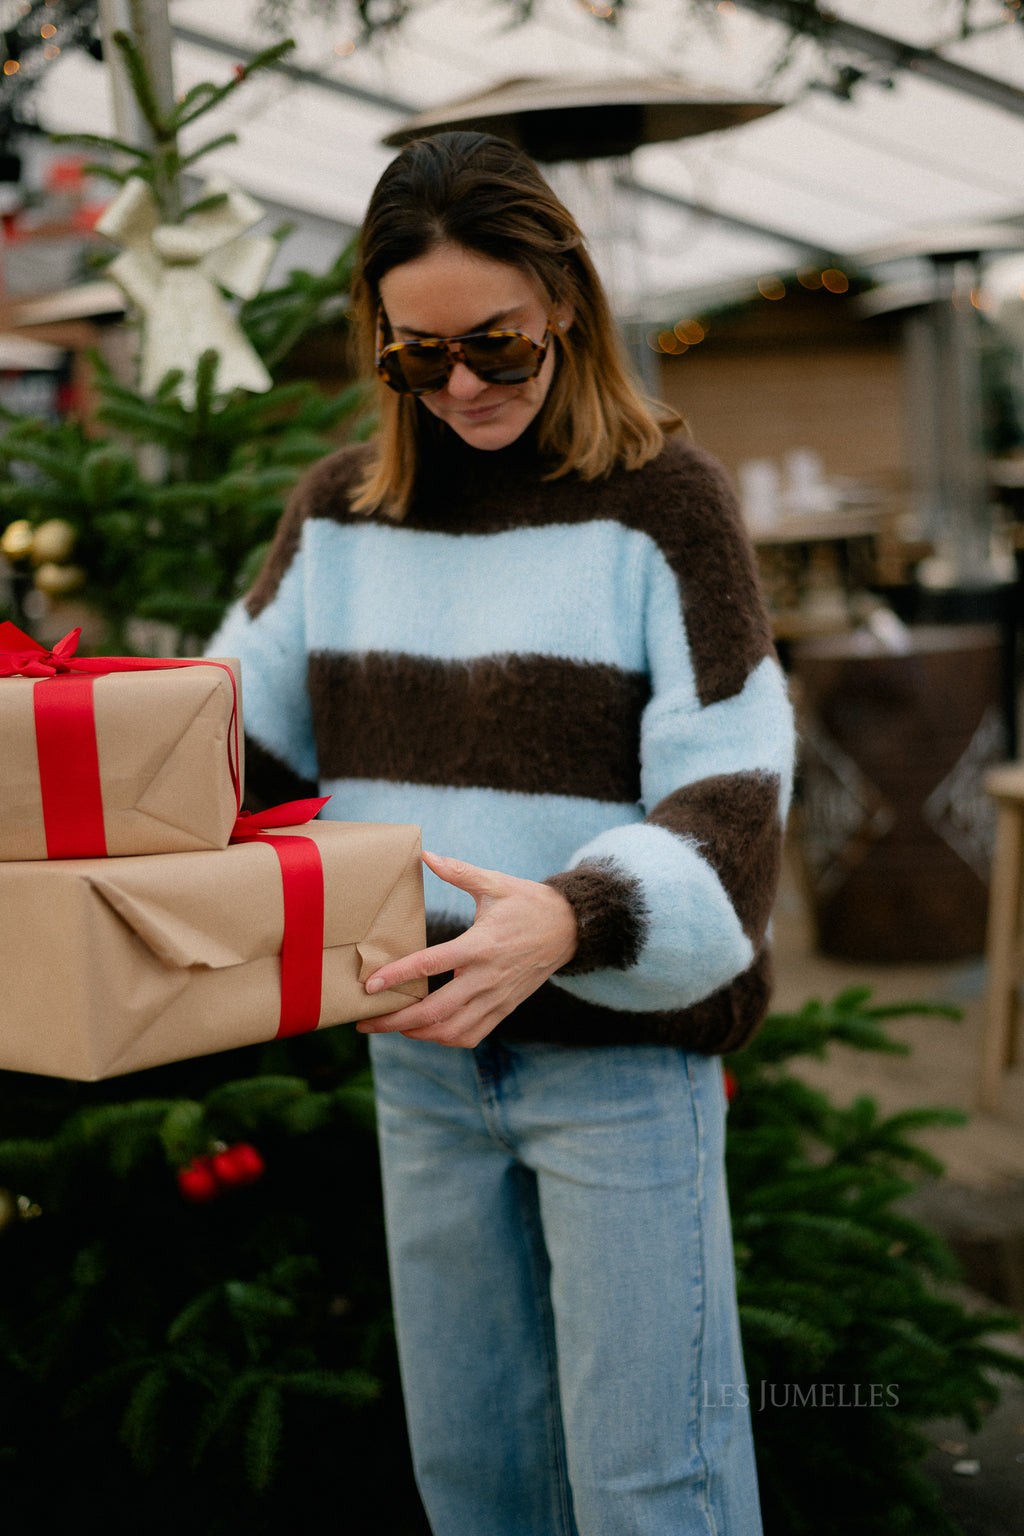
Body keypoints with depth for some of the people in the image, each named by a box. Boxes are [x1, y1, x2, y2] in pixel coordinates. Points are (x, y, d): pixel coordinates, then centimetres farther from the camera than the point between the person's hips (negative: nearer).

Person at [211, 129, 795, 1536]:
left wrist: (574, 921, -33)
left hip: (621, 1054, -5)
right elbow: (236, 732, 9)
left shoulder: (657, 498, -9)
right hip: (419, 1051, 5)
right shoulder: (338, 510, 6)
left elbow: (727, 803, -14)